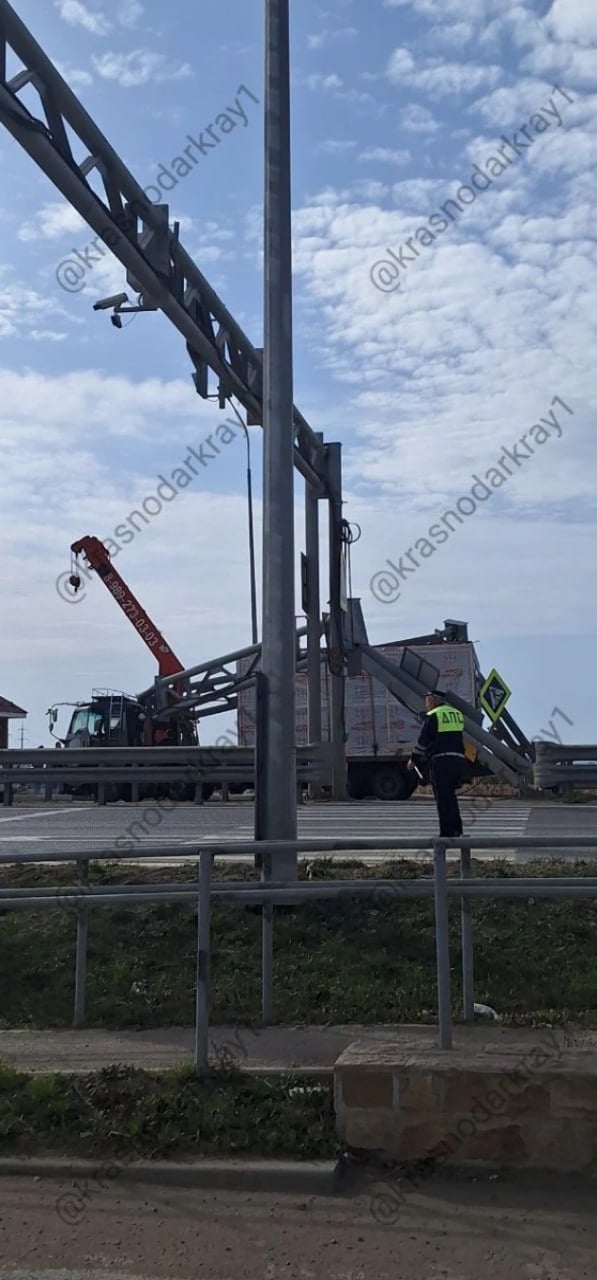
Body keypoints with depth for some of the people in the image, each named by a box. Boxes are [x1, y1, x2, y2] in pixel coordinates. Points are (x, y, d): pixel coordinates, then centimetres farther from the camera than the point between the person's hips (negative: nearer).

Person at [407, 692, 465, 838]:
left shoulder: (433, 716, -6)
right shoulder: (457, 714, 16)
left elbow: (423, 740, -6)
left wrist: (413, 759, 5)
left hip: (441, 760, -7)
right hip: (458, 759, 7)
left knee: (443, 798, -3)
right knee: (450, 795, 16)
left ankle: (447, 832, -4)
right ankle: (456, 829, 16)